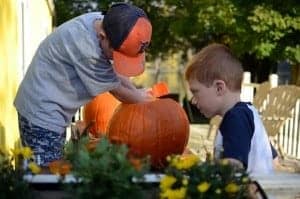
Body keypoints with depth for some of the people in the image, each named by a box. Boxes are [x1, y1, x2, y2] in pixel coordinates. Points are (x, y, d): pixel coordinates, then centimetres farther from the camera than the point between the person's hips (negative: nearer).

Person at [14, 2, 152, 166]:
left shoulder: (101, 22, -5)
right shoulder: (85, 47, -30)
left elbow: (115, 72, 11)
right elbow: (115, 90, -15)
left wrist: (138, 95, 5)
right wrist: (141, 98, 1)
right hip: (42, 112, -9)